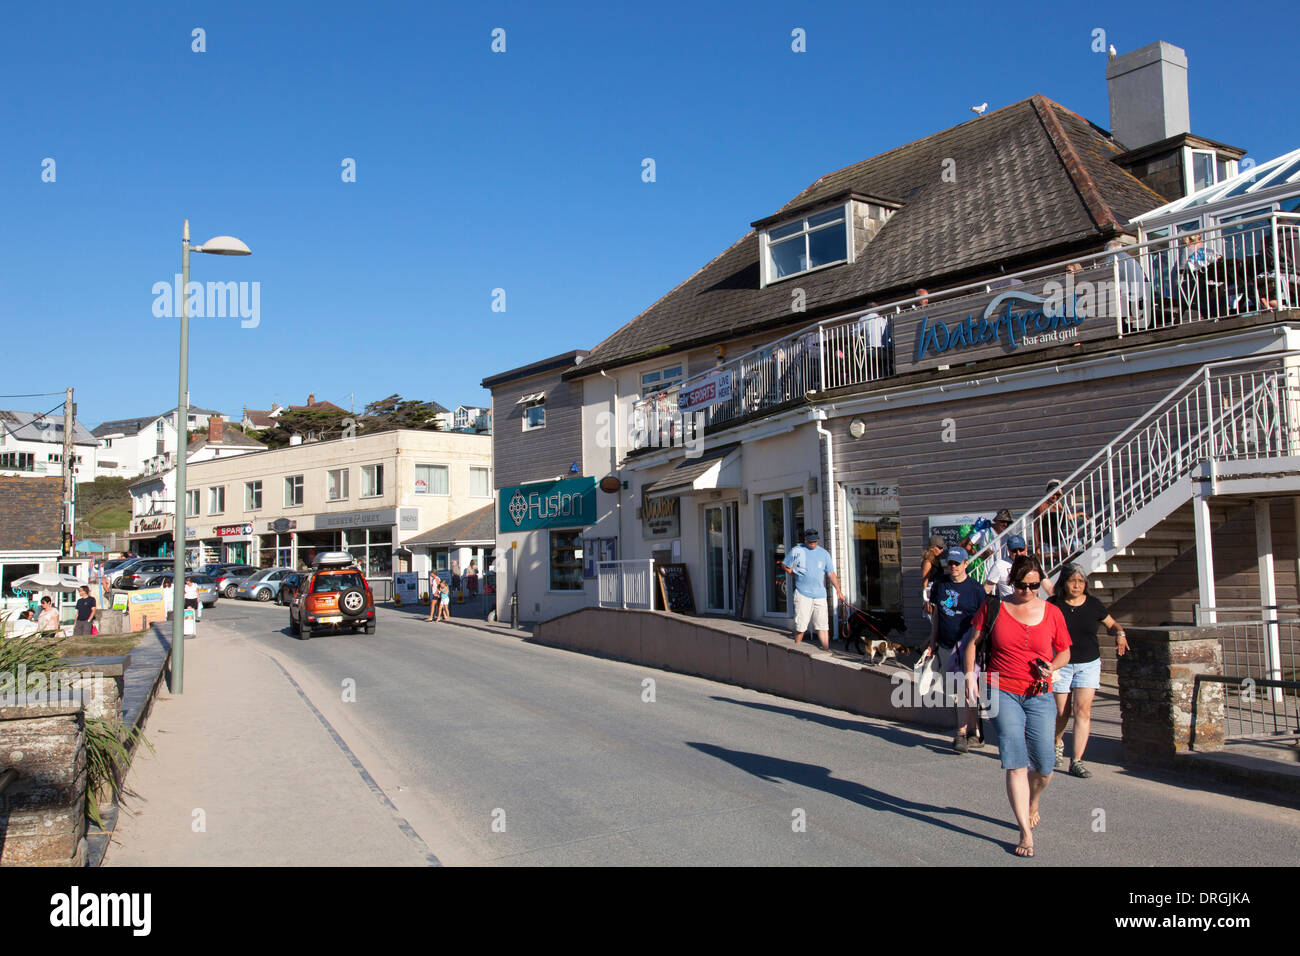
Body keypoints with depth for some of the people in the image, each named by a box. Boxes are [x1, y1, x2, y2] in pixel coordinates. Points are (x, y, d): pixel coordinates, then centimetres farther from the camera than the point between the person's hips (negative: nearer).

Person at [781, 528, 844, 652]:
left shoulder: (824, 553, 9)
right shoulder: (796, 551, 2)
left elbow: (831, 574, 5)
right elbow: (786, 566, 14)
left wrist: (838, 590, -5)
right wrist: (797, 576, 5)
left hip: (820, 594, 2)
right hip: (802, 594, -2)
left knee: (823, 624, 0)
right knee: (800, 625, -1)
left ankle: (827, 650, 2)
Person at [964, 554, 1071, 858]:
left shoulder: (1052, 613, 5)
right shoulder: (994, 608, 3)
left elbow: (1064, 651, 15)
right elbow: (973, 642, 10)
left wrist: (1052, 666, -6)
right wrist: (970, 674, -1)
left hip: (1039, 696, 2)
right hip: (1002, 693, -2)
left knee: (1043, 767, 3)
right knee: (1015, 763, -9)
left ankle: (1032, 804, 37)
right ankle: (1026, 832, -2)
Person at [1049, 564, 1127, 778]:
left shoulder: (1093, 605, 1)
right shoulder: (1053, 605, -4)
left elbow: (1112, 624, 16)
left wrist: (1120, 634, -6)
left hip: (1088, 664, 1)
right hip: (1061, 664, -1)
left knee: (1083, 710, -10)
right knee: (1061, 712, 5)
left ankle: (1076, 761, -5)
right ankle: (1058, 744, 37)